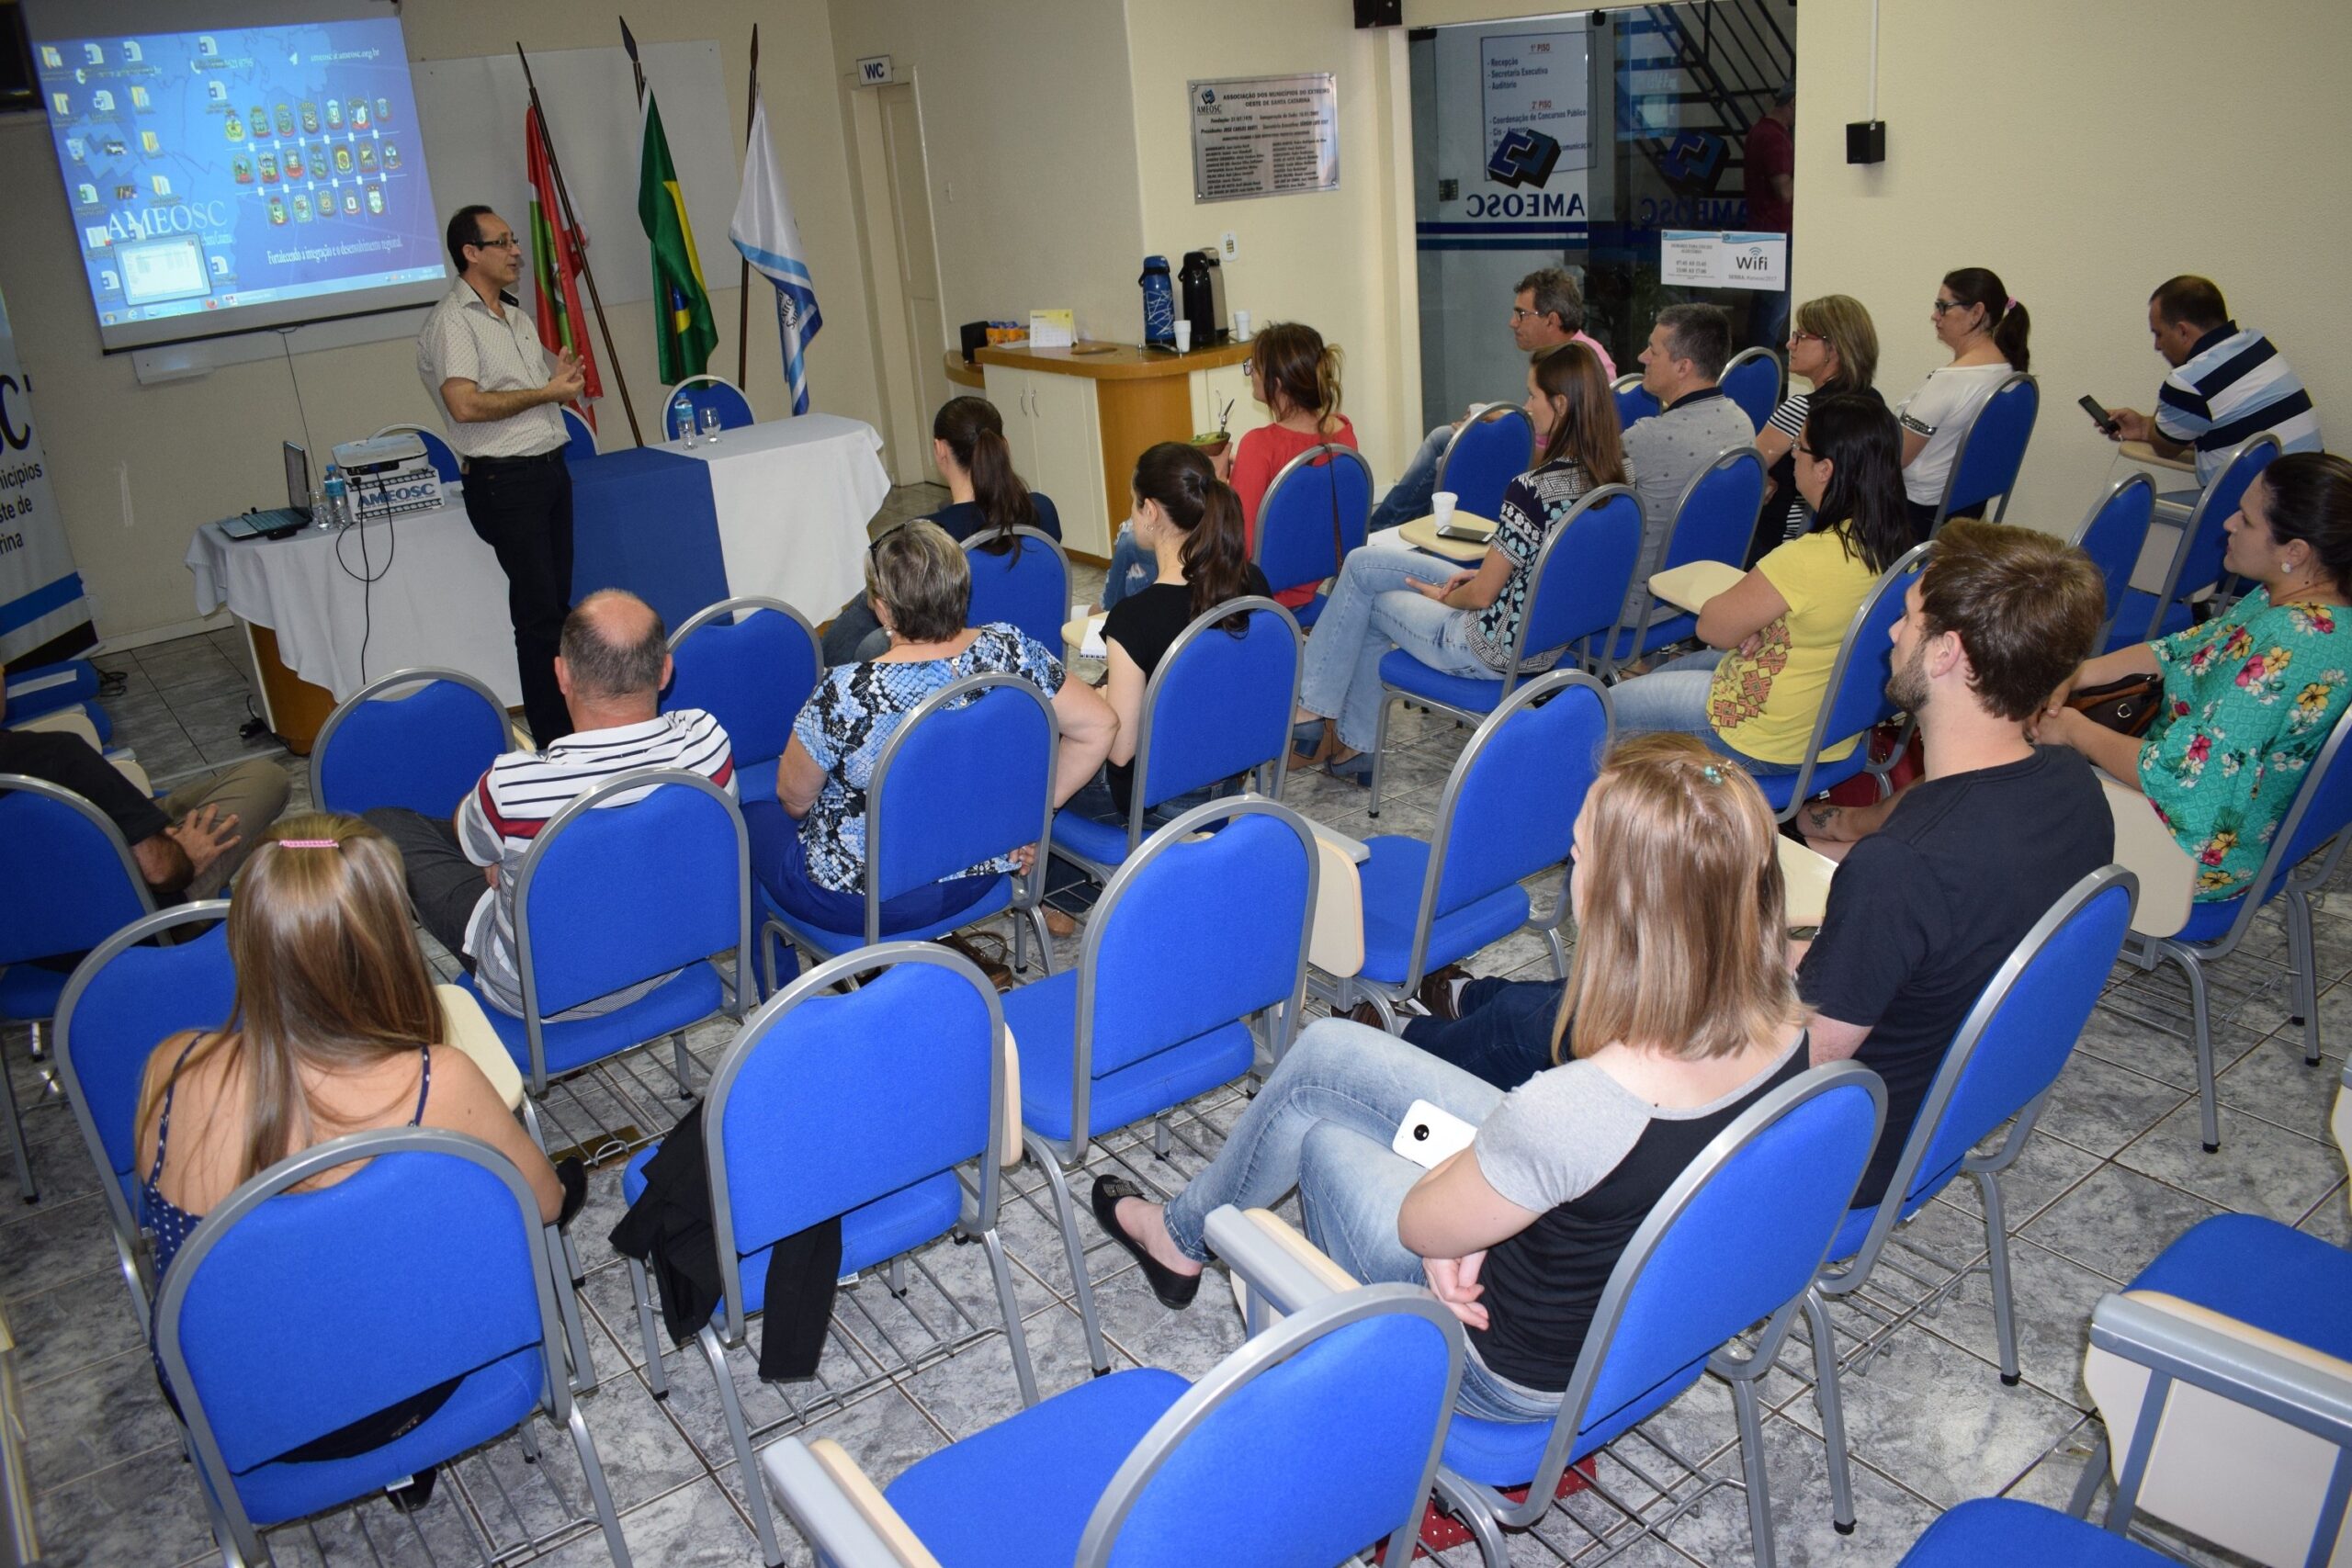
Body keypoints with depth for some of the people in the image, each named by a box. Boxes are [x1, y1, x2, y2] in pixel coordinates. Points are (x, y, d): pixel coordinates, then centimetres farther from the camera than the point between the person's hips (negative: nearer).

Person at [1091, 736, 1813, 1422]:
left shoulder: (1575, 1109, -42)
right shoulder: (1782, 1020, -20)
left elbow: (1422, 1226, -21)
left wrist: (1457, 1158, -1)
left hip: (1523, 1373, -6)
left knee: (1316, 1126, 16)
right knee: (1325, 1051, 11)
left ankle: (1181, 1237, 48)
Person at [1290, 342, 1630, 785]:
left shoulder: (1532, 490, -29)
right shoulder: (1617, 472, -4)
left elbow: (1482, 595, -20)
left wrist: (1443, 596, 1)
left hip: (1495, 649, -8)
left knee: (1369, 603, 15)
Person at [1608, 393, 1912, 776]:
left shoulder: (1811, 558, -34)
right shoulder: (1892, 544, -8)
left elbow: (1713, 627, -22)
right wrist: (1754, 628, -9)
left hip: (1768, 744, -9)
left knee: (1607, 707, 8)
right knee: (1662, 674, 29)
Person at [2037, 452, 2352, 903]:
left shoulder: (2288, 648, -34)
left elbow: (2180, 776, -32)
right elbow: (2184, 649, 8)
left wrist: (2074, 730, -18)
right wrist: (2070, 676, -4)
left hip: (2205, 855, -9)